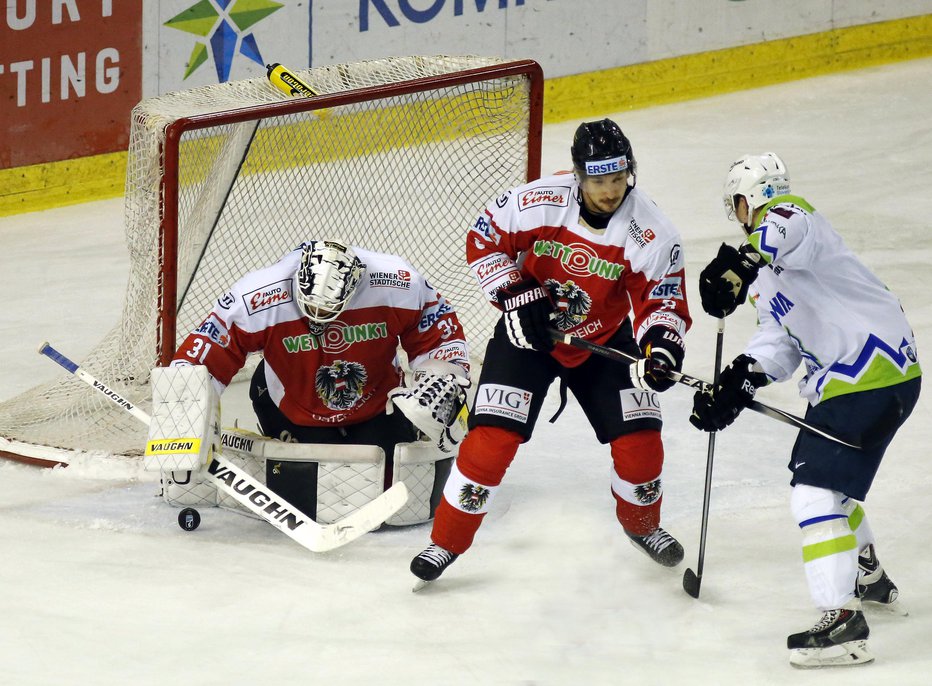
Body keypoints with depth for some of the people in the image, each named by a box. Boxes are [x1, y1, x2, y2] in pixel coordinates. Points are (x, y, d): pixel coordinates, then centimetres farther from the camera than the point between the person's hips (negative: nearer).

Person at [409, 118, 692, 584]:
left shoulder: (650, 232, -20)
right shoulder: (538, 203, -23)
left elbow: (662, 301, -16)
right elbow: (483, 243, -10)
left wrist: (661, 348, -36)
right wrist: (518, 297, -20)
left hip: (604, 339, 2)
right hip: (528, 333, -2)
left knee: (639, 439, -5)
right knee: (492, 437, -13)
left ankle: (641, 523, 27)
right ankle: (447, 540, 2)